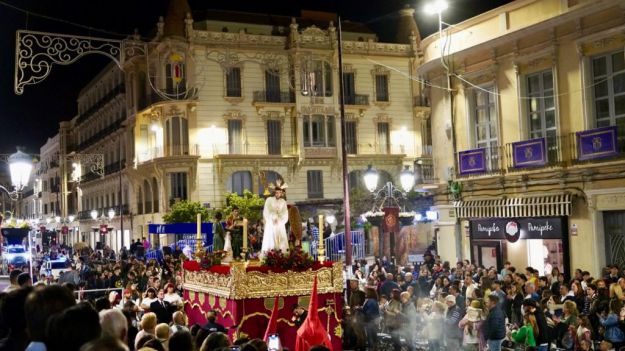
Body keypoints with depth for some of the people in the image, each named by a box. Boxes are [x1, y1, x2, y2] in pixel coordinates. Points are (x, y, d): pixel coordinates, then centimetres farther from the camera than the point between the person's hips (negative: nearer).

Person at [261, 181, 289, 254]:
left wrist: (280, 221, -6)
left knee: (281, 241, -4)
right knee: (269, 242, -10)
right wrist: (272, 220, -10)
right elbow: (265, 213, -3)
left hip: (280, 225, 3)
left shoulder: (283, 202, 8)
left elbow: (285, 214, 8)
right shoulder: (269, 200, -1)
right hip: (270, 224, -3)